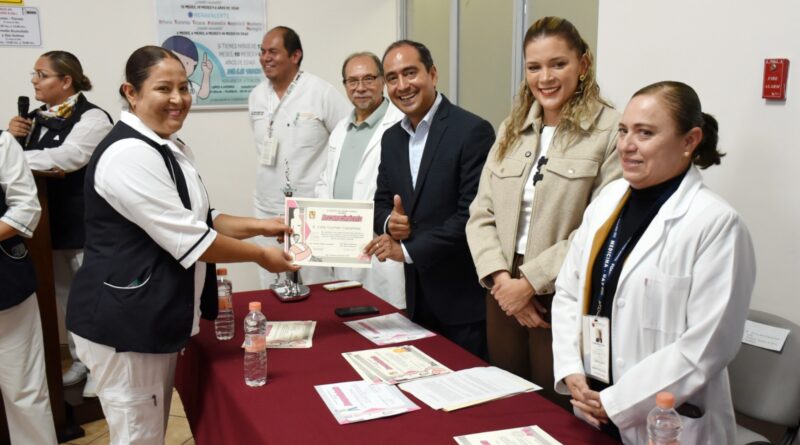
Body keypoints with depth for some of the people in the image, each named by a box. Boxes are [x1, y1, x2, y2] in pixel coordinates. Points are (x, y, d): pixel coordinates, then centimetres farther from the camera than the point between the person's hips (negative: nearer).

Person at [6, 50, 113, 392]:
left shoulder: (91, 118, -12)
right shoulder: (37, 117, 10)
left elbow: (67, 158, -28)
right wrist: (12, 136, -6)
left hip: (82, 223, -8)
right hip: (49, 221, 8)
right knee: (65, 295, 17)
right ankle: (80, 359, 32)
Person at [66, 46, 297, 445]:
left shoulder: (170, 148, 10)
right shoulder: (128, 155, -22)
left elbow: (197, 219, 15)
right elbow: (188, 238, -23)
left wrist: (258, 227, 3)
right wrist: (260, 255, -13)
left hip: (156, 315, 10)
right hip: (124, 320, -10)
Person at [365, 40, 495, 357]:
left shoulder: (473, 131, -13)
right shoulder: (391, 138, 9)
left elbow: (473, 214, -19)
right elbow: (381, 203, 15)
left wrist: (408, 249, -17)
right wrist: (388, 222, -8)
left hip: (464, 296, -6)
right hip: (418, 296, 6)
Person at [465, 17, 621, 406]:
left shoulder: (610, 130, -8)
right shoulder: (511, 129, 11)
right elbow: (481, 214, 7)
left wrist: (531, 281, -15)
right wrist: (501, 278, -8)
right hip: (505, 294, 6)